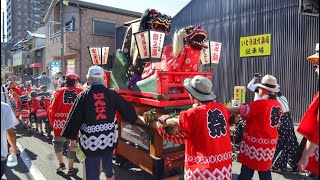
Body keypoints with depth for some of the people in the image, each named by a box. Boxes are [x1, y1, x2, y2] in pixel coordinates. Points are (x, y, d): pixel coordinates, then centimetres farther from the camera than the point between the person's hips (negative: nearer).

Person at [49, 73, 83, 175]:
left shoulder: (59, 91, 2)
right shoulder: (80, 92, 0)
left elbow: (53, 108, 0)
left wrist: (52, 122, 12)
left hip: (60, 123, 1)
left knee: (57, 142, 25)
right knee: (72, 145, 13)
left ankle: (61, 164, 24)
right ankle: (70, 169, 24)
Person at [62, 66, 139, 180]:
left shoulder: (83, 96, -6)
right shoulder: (112, 94, -3)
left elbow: (75, 118, -5)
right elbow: (127, 110, 5)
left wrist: (73, 138, 5)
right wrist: (132, 119, 24)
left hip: (91, 141, -2)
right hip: (109, 139, 3)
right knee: (108, 169, 24)